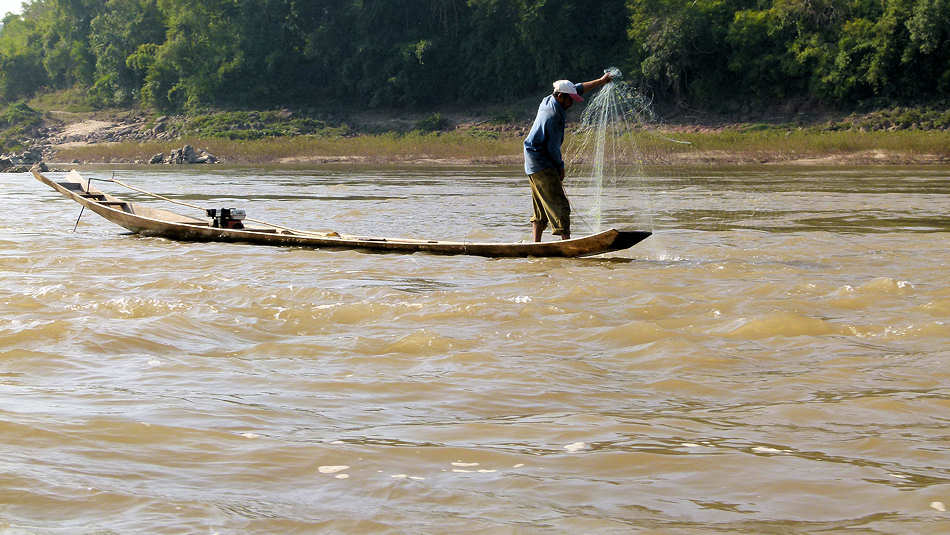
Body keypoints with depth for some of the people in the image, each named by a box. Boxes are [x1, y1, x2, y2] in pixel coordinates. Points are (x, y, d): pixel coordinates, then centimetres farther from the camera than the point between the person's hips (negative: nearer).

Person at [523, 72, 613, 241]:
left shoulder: (548, 101, 9)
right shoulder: (554, 116, -20)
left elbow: (579, 89, 21)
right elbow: (553, 148, -17)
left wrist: (600, 81, 25)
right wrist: (561, 167, -3)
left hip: (532, 165, 10)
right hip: (543, 166, -10)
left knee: (541, 208, 13)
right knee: (559, 204, -14)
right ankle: (566, 239, -21)